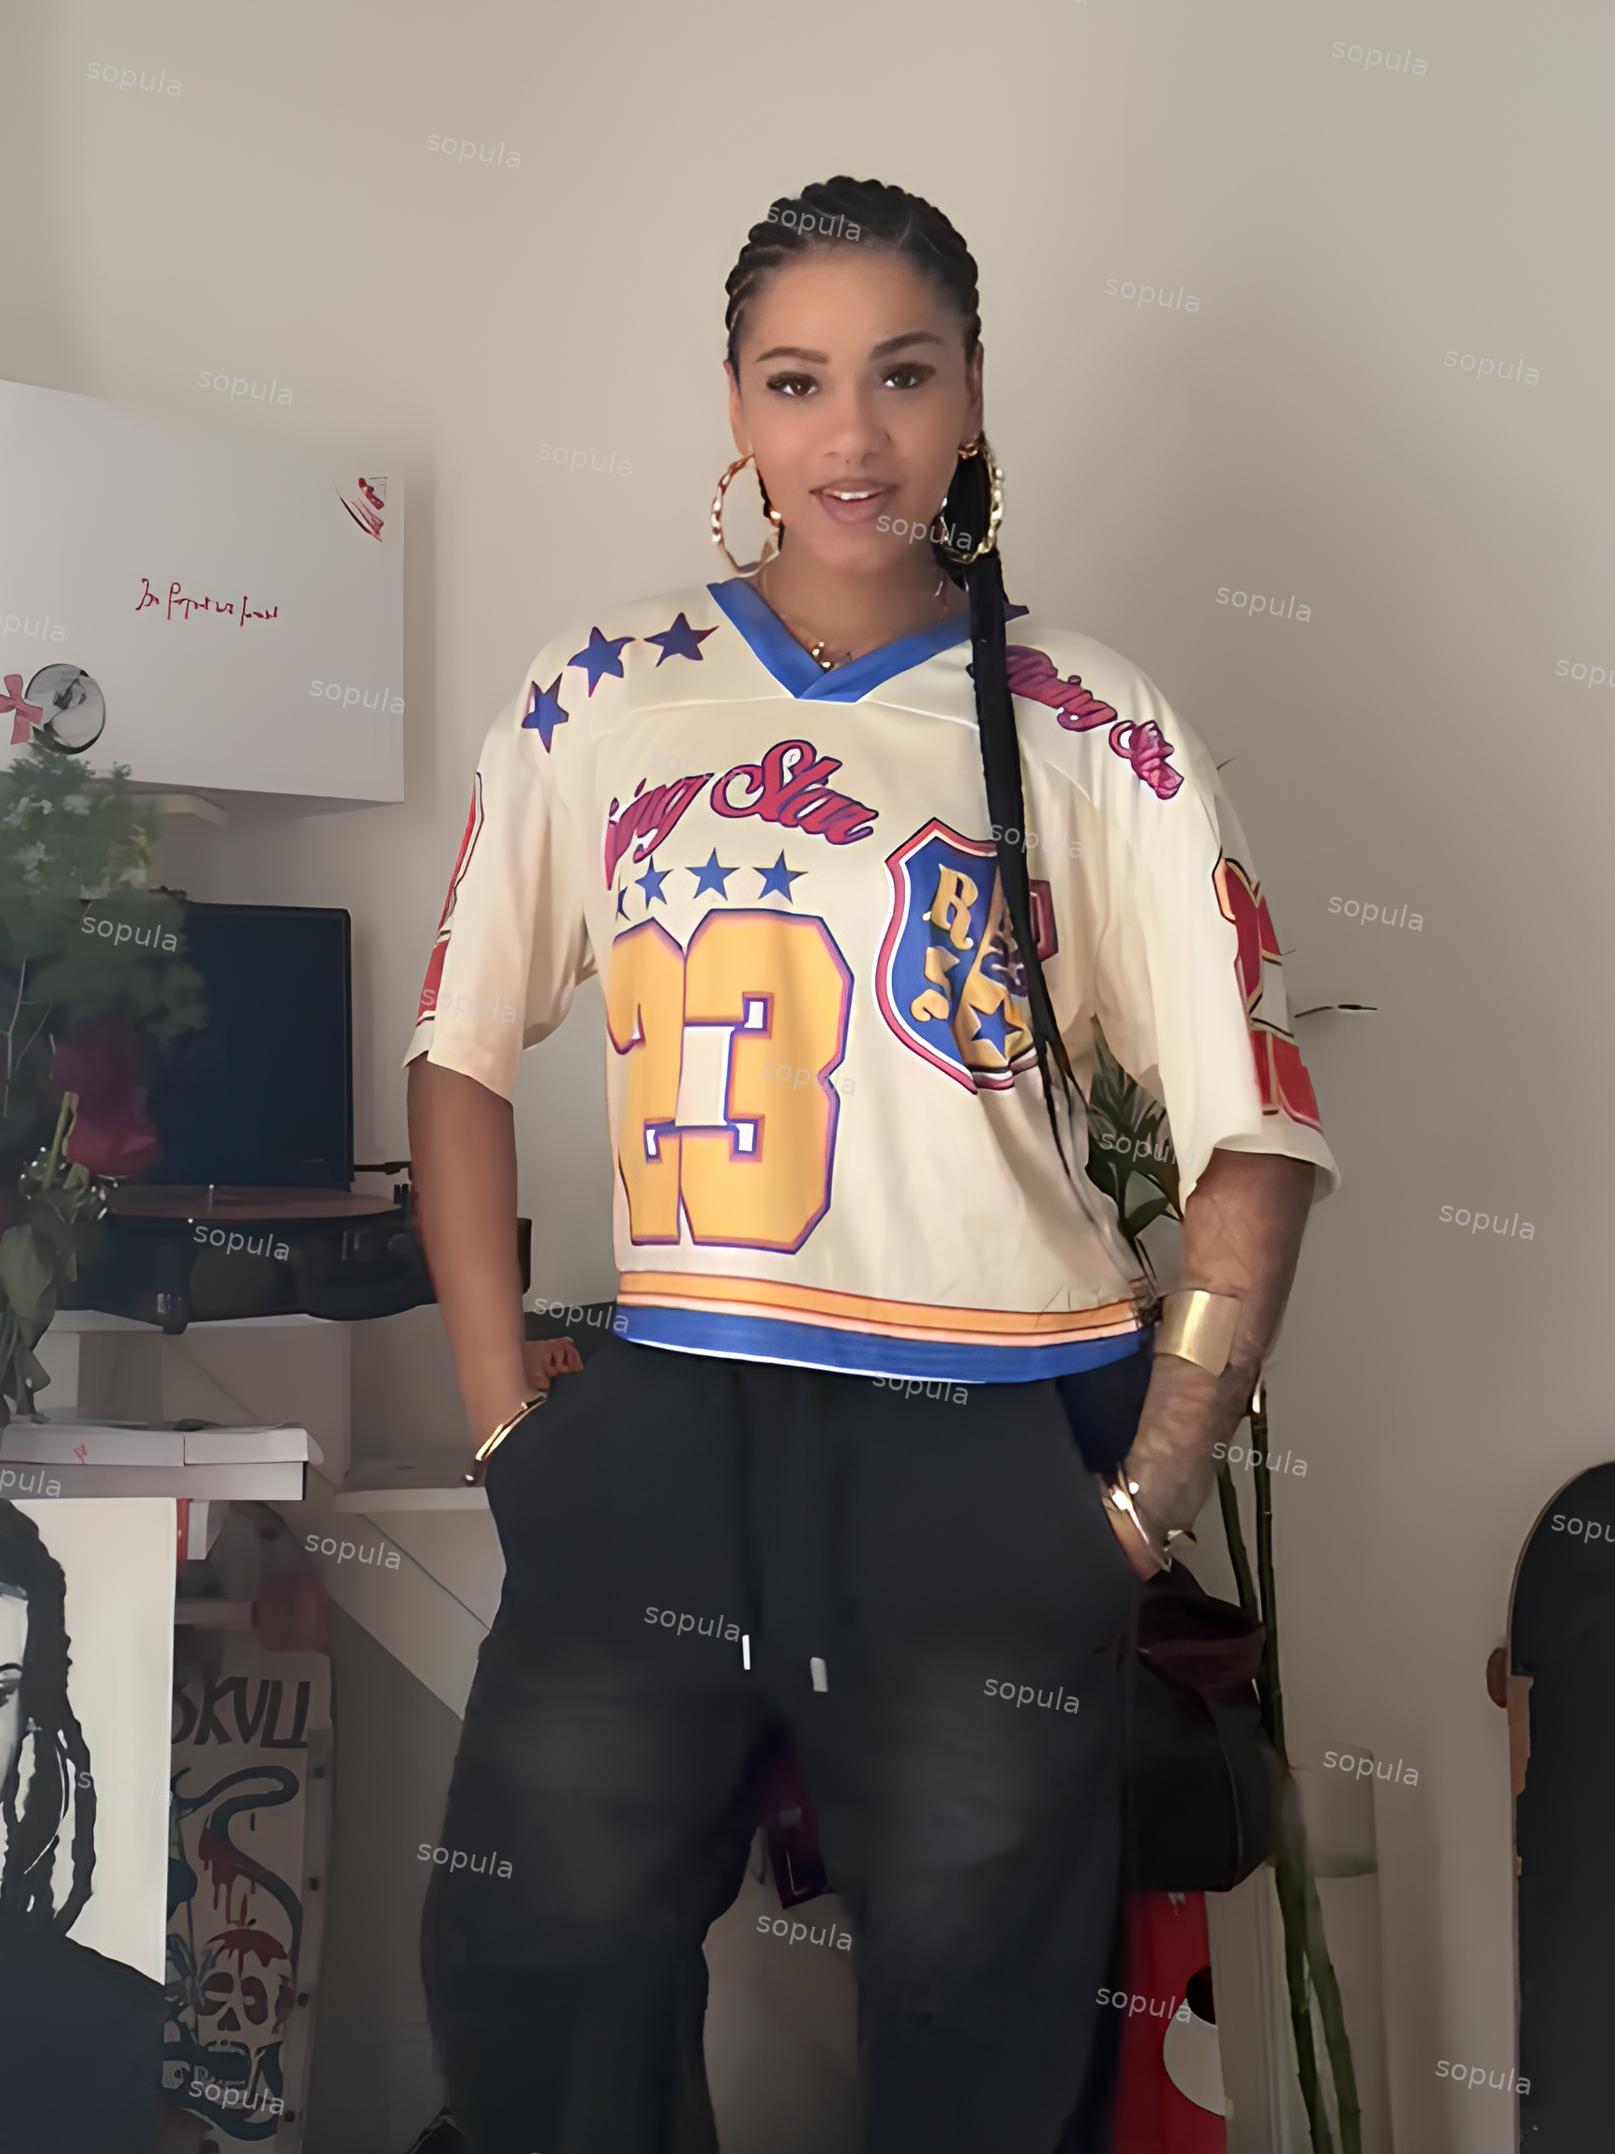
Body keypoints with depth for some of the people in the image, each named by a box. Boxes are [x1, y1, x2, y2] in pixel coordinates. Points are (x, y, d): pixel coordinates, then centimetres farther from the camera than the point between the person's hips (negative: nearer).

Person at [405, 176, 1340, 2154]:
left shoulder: (1089, 735, 0)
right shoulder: (601, 700, 5)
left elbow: (1254, 1140, -1)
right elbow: (462, 1050, 10)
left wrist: (1143, 1507, -5)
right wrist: (502, 1418, 3)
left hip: (991, 1467, -1)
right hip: (662, 1432, 1)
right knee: (532, 1988, 3)